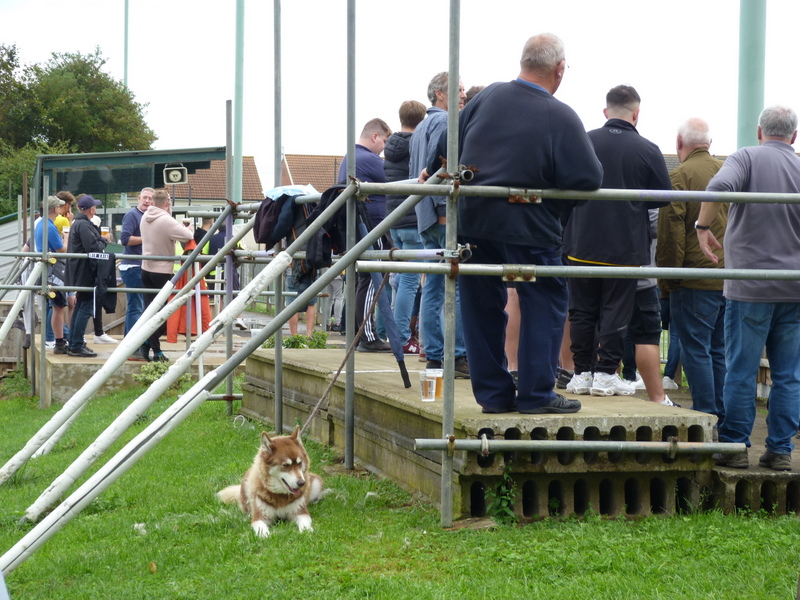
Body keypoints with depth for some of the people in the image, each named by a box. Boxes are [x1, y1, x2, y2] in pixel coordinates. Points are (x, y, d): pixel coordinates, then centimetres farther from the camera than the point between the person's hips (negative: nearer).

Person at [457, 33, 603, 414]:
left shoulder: (487, 97, 2)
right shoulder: (561, 118, -11)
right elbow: (589, 179, -12)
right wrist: (558, 201, 6)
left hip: (471, 221, 5)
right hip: (527, 226, -5)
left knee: (482, 306, 11)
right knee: (545, 302, 8)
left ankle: (492, 393, 15)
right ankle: (536, 393, 6)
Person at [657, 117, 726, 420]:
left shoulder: (678, 177, -9)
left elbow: (670, 235, -11)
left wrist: (667, 282, -4)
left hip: (696, 281, -6)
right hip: (731, 279, 6)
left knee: (696, 350, -1)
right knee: (720, 350, 13)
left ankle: (705, 417, -2)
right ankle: (723, 419, 15)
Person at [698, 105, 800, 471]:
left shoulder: (747, 158, -4)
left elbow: (719, 187, -24)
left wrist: (703, 227, -11)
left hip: (750, 287, -3)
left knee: (741, 371, 2)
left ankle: (735, 446, 5)